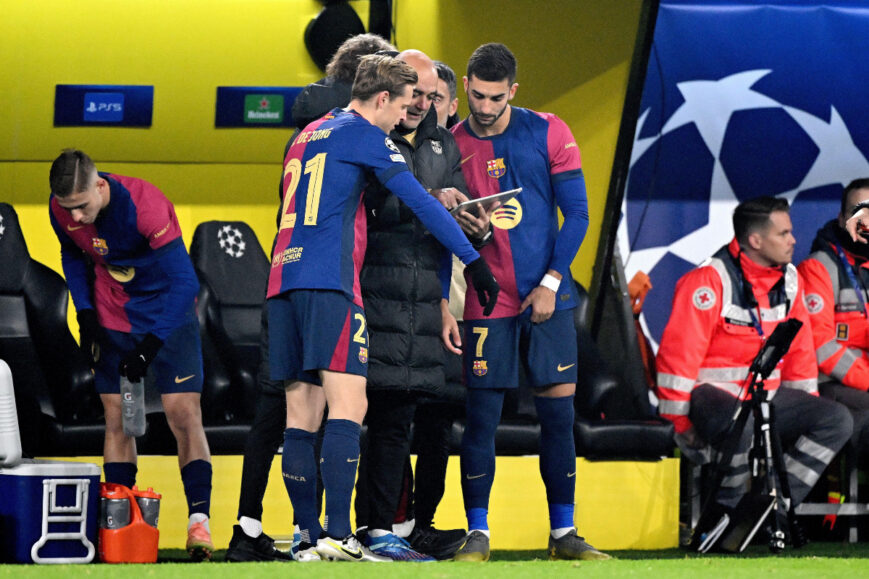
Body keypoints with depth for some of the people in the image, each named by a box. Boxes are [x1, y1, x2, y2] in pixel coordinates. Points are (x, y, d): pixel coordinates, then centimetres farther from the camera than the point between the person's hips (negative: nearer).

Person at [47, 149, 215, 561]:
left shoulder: (145, 206, -31)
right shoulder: (61, 209, -14)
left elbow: (184, 282, -27)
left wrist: (150, 346, -29)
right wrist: (85, 314, -2)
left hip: (167, 312, -4)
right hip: (111, 317, 5)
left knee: (184, 414, -12)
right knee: (116, 416, 3)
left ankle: (199, 522, -14)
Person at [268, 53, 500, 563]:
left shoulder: (308, 135, 25)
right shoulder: (363, 135, 0)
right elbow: (420, 202, 0)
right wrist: (474, 260, 4)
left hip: (285, 275, 9)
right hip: (330, 282, -9)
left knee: (302, 414, 6)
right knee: (348, 405, -14)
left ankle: (310, 536, 4)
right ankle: (338, 535, -23)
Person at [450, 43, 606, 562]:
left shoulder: (548, 133, 1)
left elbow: (577, 214, 1)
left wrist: (550, 282, -7)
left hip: (547, 298, 1)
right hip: (487, 301, -1)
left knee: (559, 411, 1)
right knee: (482, 416, -3)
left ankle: (564, 533, 8)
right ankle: (478, 533, 4)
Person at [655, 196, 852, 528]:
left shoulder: (789, 279, 8)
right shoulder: (710, 280, -16)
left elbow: (800, 350, 18)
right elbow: (678, 352, -17)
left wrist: (806, 410, 14)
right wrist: (679, 423, -17)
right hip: (712, 391, -8)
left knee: (836, 420, -9)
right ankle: (724, 513, -18)